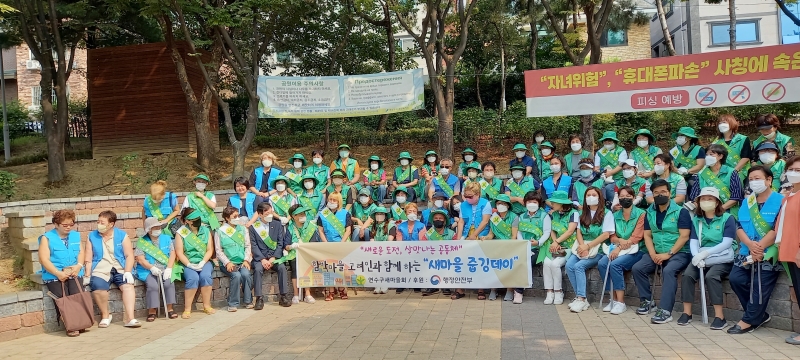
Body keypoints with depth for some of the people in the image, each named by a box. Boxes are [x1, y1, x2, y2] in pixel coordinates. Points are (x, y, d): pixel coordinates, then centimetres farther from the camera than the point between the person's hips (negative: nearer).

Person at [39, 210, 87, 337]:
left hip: (74, 274, 2)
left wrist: (78, 266, -11)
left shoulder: (76, 236, 18)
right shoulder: (47, 238, 6)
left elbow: (81, 253, 12)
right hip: (54, 275, -2)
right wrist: (58, 273, -17)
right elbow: (44, 260, -4)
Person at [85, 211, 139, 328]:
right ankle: (105, 315, -11)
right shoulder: (92, 236, 11)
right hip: (101, 270, 0)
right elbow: (88, 258, 7)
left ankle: (130, 318, -33)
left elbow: (129, 255, 2)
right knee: (97, 286, -32)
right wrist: (87, 275, -7)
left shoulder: (122, 235, 7)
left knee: (128, 285, -30)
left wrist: (127, 272, -13)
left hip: (120, 269, 0)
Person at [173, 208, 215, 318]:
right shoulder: (181, 233, 0)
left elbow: (210, 250, 4)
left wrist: (202, 262, -12)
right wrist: (190, 265, -17)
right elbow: (179, 253, -6)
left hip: (204, 262, 2)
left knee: (205, 276, -29)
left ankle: (207, 306, -14)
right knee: (193, 278, -32)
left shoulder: (206, 231, 8)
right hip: (188, 263, -2)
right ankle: (187, 309, -21)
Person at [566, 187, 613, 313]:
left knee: (579, 266, -28)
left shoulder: (606, 213, 1)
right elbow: (579, 232, 11)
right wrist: (582, 246, -9)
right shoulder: (583, 214, 19)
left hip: (598, 249, -5)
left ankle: (581, 299, -26)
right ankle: (580, 297, -20)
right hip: (582, 247, 5)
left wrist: (588, 246, -13)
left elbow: (606, 235, -8)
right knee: (569, 265, -23)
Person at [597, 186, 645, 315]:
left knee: (615, 264, -31)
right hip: (617, 249, 5)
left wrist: (619, 248, -19)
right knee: (602, 263, -23)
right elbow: (612, 236, 12)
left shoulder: (640, 214, -3)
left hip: (635, 250, -5)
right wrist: (619, 240, -12)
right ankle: (613, 299, -15)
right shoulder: (615, 215, 13)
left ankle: (621, 302, -23)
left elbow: (636, 237, -11)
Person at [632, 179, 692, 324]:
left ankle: (665, 310, -35)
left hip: (678, 253, -5)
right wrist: (653, 254, -9)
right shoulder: (650, 212, 11)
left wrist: (668, 254, -19)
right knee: (637, 268, -15)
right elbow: (647, 235, 8)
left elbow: (684, 237, -12)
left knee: (668, 270, -34)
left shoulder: (681, 212, -5)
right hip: (657, 253, 6)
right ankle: (646, 301, 3)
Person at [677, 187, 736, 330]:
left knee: (711, 276, -32)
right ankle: (687, 313, -15)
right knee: (687, 274, -23)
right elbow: (693, 242, 3)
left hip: (722, 259, -4)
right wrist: (697, 257, -18)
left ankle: (720, 317, -26)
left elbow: (727, 242, -11)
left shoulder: (727, 218, -1)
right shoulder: (697, 220, 12)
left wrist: (705, 253, -22)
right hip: (701, 259, 4)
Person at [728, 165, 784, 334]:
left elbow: (778, 229, -13)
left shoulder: (780, 201, -4)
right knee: (735, 278, -9)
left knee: (761, 286, -14)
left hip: (769, 254, -6)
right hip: (747, 252, 6)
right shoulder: (747, 202, 14)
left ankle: (748, 321, -1)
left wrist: (759, 247, -19)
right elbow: (739, 227, 5)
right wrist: (750, 245, -15)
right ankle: (759, 315, 6)